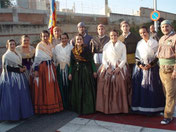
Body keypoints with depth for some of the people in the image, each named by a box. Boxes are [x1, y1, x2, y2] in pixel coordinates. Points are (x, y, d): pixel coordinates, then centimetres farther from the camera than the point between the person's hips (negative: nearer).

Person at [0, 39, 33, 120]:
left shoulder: (17, 54, 17)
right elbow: (7, 67, -14)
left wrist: (23, 68, 4)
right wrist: (19, 69, -15)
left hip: (19, 77, 8)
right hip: (11, 78, -8)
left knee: (21, 96, 8)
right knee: (12, 97, -6)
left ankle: (20, 113, 16)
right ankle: (13, 115, 2)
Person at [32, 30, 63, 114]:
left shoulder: (51, 45, 13)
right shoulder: (39, 46, -3)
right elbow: (37, 58, -7)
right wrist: (36, 69, -13)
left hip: (50, 67, 6)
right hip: (42, 67, -5)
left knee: (52, 86, 6)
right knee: (43, 87, -2)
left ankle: (52, 105, 15)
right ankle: (43, 108, 5)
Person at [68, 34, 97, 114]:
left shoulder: (86, 48, -3)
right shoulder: (73, 50, 10)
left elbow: (91, 60, -6)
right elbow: (72, 63, 12)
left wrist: (94, 71, -10)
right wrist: (70, 73, 6)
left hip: (86, 70, -4)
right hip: (76, 71, 4)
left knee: (87, 89, 0)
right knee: (77, 90, 8)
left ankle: (88, 108, 10)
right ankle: (79, 108, 20)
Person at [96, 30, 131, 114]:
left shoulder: (122, 45, 9)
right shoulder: (106, 46, 13)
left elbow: (124, 58, 3)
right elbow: (104, 59, 8)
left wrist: (119, 67, -11)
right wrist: (107, 68, -7)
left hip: (119, 68, -1)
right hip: (108, 68, 1)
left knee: (120, 85, -13)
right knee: (107, 87, -9)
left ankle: (120, 108, -5)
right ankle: (108, 108, -3)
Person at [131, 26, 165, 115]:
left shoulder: (154, 42, 1)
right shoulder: (139, 43, 12)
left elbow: (157, 56, -3)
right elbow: (136, 56, 10)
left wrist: (150, 65, -12)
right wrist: (140, 65, -6)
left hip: (151, 67, -3)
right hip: (140, 67, 3)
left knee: (152, 87, -3)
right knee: (140, 86, -1)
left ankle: (153, 108, 6)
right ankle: (141, 107, 8)